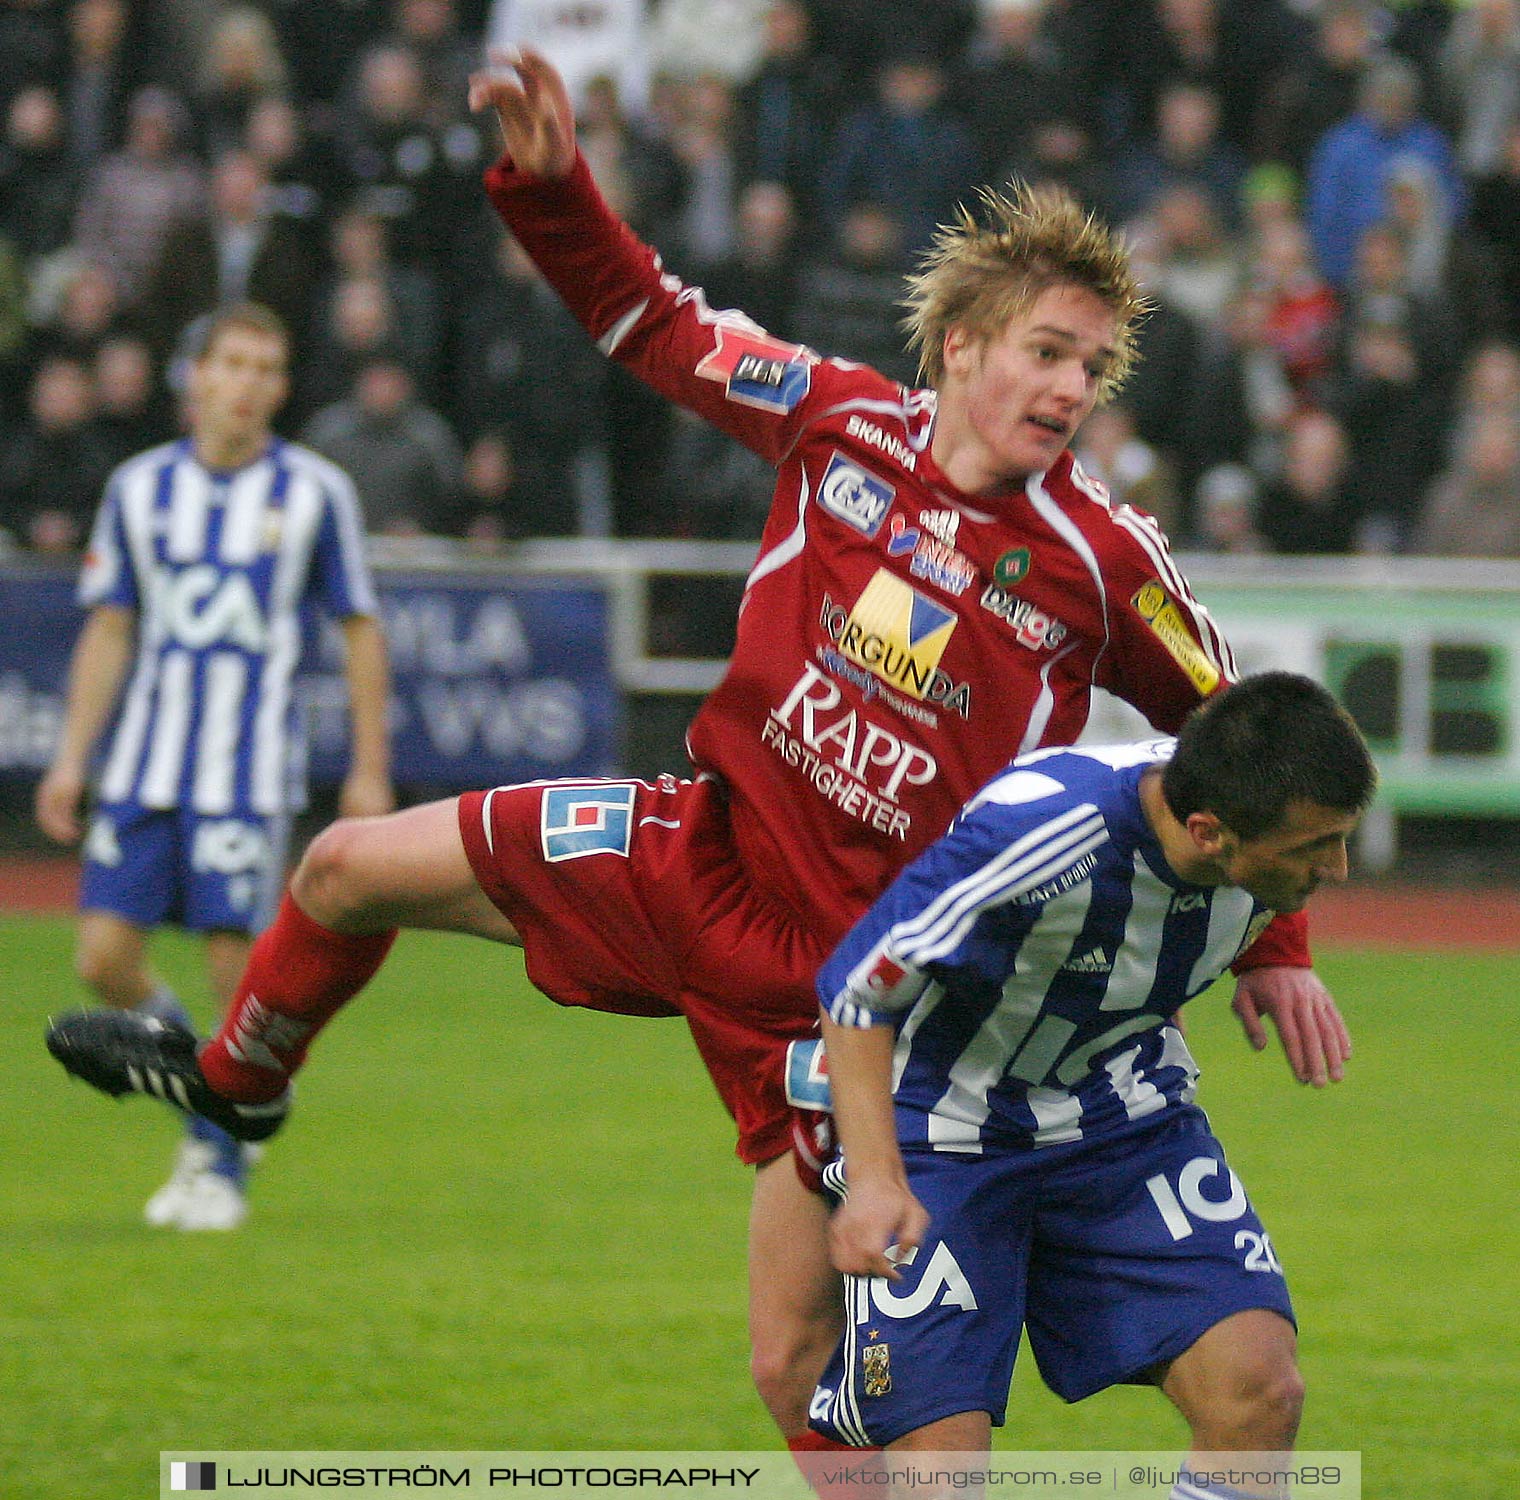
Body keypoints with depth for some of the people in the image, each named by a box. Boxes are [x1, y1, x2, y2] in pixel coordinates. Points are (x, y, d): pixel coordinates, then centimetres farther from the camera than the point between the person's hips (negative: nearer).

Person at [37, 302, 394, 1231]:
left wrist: (370, 771, 1)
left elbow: (362, 631, 4)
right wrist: (72, 760, 8)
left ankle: (222, 1164, 10)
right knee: (106, 959, -4)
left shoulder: (315, 492, 0)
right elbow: (108, 630, 13)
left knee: (237, 965, -6)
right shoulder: (141, 488, 7)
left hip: (250, 772, -3)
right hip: (146, 765, 3)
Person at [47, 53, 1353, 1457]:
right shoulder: (847, 420, -8)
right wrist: (549, 185, -10)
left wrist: (1273, 947, 0)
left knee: (798, 1362, -8)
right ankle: (238, 1077, 46)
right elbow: (659, 327, 4)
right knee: (348, 868, 14)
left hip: (852, 969, -5)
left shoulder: (1103, 562, -17)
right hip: (705, 853, 5)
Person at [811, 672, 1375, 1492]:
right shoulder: (1038, 830, -33)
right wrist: (874, 1181, -33)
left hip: (1122, 1117, 5)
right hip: (946, 1135, -5)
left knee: (1257, 1387, -17)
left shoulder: (1272, 836, -15)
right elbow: (854, 991, -23)